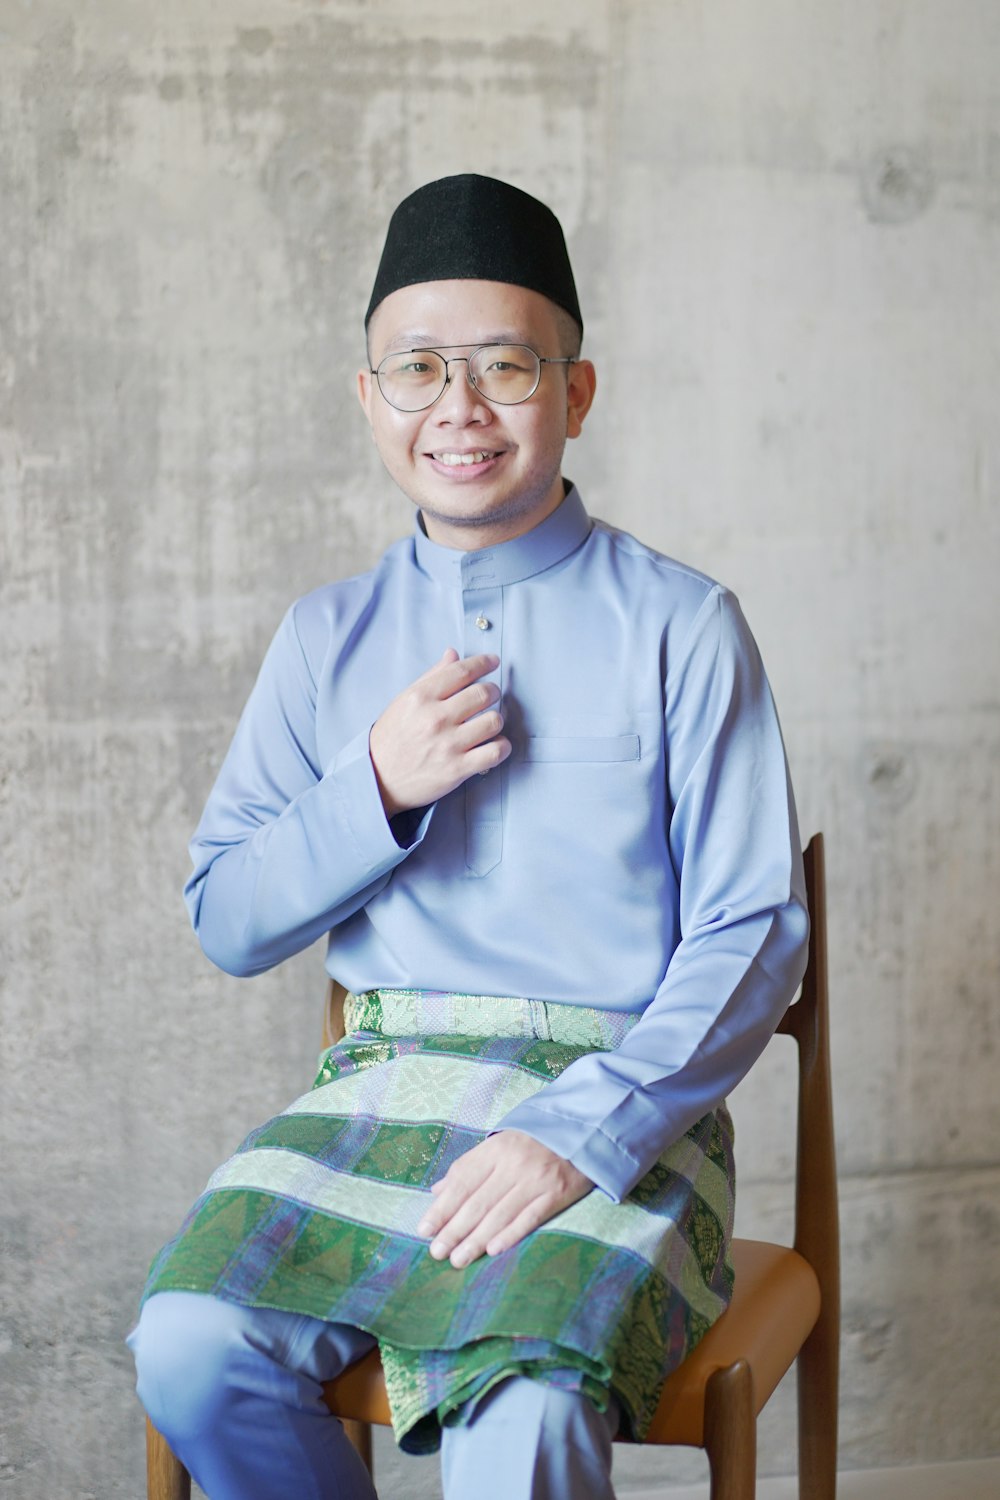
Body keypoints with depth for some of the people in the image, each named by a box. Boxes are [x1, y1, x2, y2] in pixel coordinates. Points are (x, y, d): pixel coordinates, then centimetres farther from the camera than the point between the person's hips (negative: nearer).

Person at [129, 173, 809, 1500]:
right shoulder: (327, 637, 12)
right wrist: (378, 788, -9)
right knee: (191, 1348, -22)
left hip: (620, 1103, -4)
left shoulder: (677, 625, -1)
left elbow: (757, 931, -6)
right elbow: (226, 924, 9)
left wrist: (580, 1134, -19)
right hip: (377, 1096, 4)